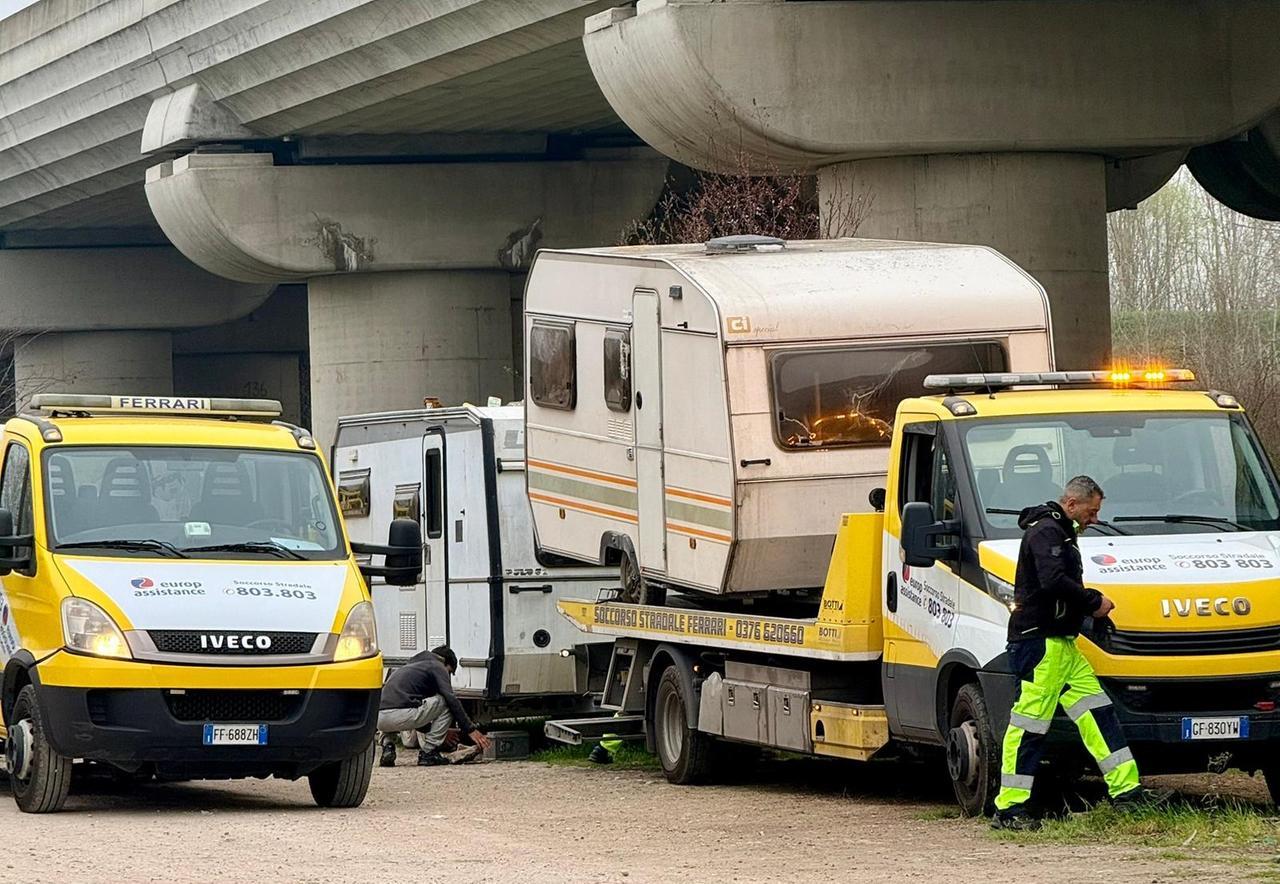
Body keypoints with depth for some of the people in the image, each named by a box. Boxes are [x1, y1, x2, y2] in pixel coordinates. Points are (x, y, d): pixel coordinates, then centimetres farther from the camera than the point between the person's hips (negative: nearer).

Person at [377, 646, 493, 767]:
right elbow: (451, 700, -1)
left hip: (379, 719, 8)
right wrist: (471, 729, 2)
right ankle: (428, 752, 5)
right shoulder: (437, 667, 12)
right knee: (445, 703, 6)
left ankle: (387, 746, 14)